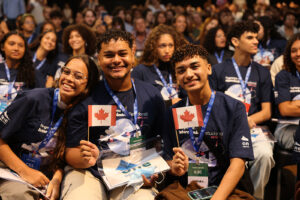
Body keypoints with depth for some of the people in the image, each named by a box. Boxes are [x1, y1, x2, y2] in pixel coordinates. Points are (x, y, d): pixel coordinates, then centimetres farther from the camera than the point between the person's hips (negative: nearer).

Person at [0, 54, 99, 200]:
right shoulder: (34, 99, -11)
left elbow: (61, 157, 10)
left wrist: (57, 178, -10)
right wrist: (25, 171, -14)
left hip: (44, 179, 5)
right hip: (12, 172, -4)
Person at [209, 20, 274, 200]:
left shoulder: (262, 73, 18)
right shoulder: (219, 70, 13)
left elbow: (266, 111, 12)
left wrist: (250, 120, -10)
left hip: (254, 127, 2)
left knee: (265, 154, -30)